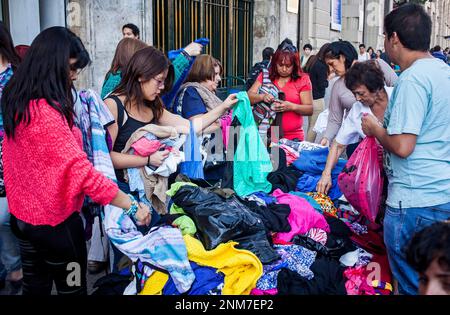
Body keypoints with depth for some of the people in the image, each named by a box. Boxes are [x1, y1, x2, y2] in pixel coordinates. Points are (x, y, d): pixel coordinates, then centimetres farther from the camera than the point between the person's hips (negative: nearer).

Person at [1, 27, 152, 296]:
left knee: (34, 286, 22)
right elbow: (81, 170, -31)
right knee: (71, 288, 10)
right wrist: (133, 206, -27)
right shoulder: (46, 112, -27)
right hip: (55, 220, -8)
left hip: (23, 214, 9)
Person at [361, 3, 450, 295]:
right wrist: (386, 125, 18)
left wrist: (374, 129, -5)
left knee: (411, 285, 6)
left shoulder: (413, 78, -17)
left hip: (415, 200, -9)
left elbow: (402, 146, -23)